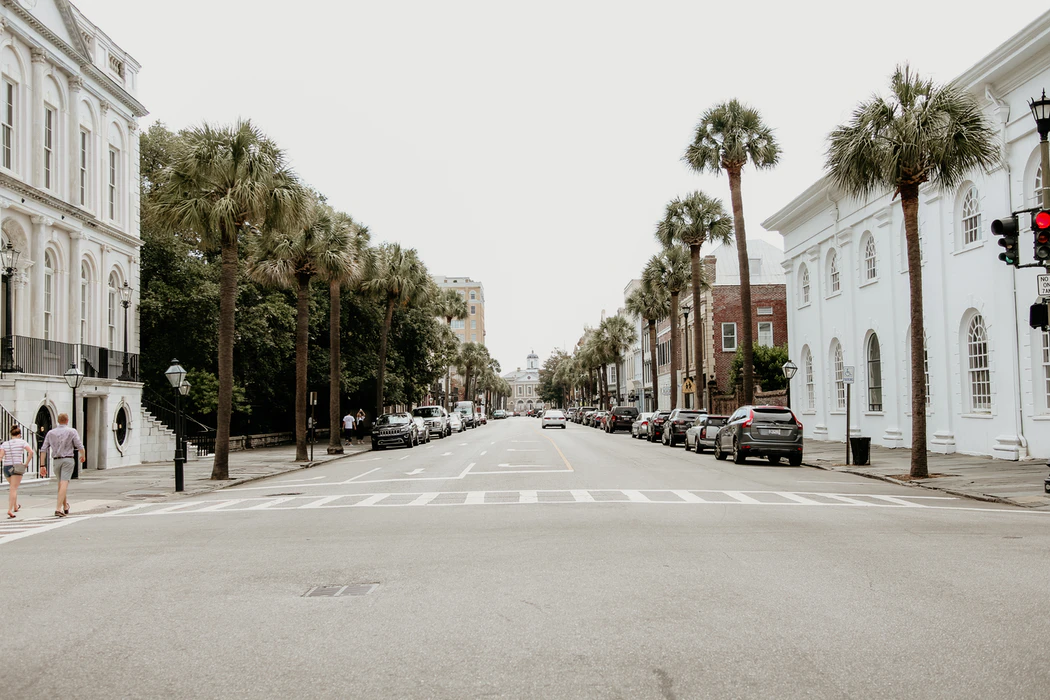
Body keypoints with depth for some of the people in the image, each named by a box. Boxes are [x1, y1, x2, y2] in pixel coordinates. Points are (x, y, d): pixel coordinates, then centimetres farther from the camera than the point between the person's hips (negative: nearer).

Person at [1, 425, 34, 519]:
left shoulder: (5, 444, 7)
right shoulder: (22, 442, -2)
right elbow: (31, 452, -14)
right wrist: (26, 463, -7)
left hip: (6, 468, 4)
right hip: (17, 467, -4)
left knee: (14, 487, 25)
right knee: (14, 489, -5)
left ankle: (15, 507, 36)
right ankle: (10, 510, -18)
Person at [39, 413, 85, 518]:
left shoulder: (51, 432, 9)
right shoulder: (72, 431, -1)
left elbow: (43, 449, 5)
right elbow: (79, 446, -6)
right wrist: (83, 456, 15)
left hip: (56, 460, 4)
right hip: (67, 459, -4)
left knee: (60, 483, 20)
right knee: (64, 484, -10)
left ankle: (65, 506, 34)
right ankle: (58, 509, -21)